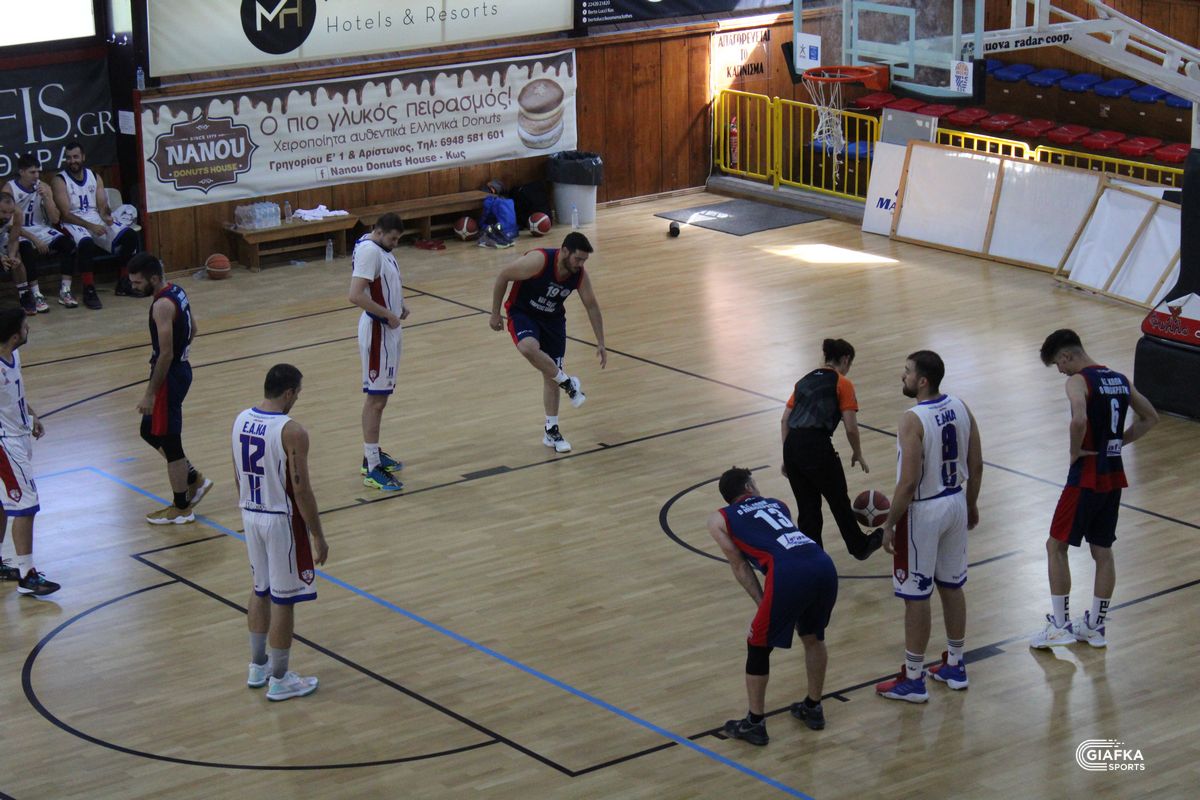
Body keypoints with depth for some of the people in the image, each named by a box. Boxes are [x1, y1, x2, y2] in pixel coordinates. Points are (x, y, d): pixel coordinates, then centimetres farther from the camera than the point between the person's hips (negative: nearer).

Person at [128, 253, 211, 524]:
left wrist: (150, 394, -21)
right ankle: (195, 479, 27)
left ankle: (181, 509, 13)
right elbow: (192, 329, 18)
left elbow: (165, 354, -25)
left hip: (169, 375, -10)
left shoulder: (162, 305, -24)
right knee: (150, 432, 20)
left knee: (168, 441, 2)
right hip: (180, 368, 10)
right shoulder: (177, 291, 5)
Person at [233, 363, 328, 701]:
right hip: (282, 521, -7)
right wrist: (318, 536, -11)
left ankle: (258, 667, 32)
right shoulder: (292, 432, -22)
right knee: (283, 600, 4)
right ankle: (279, 680, 12)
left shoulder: (240, 421, 0)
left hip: (250, 515, 7)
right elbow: (301, 489, -20)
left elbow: (238, 476, 10)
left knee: (260, 590, 22)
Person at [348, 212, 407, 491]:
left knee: (380, 395, 18)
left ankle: (373, 454, 30)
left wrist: (400, 305, 9)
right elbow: (356, 295, -31)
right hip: (377, 331, -10)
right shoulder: (369, 251, -22)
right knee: (376, 398, -7)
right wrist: (388, 314, -22)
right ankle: (372, 469, -5)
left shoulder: (380, 247, 9)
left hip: (389, 329, 10)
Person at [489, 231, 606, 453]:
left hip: (553, 318, 4)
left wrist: (600, 343, 2)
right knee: (529, 347, -37)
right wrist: (495, 314, -13)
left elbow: (592, 306, 1)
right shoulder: (538, 261, -31)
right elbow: (503, 276, -18)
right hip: (522, 312, -4)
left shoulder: (580, 275, -15)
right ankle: (567, 383, -16)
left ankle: (551, 431, 15)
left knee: (551, 374, 3)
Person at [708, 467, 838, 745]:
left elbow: (740, 566, 17)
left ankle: (754, 724, 23)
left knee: (758, 647, 15)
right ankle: (813, 708, 41)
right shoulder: (777, 504, 34)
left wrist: (762, 604, 17)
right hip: (824, 565, 5)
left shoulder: (719, 519, 22)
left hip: (788, 575, -5)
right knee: (813, 637, 29)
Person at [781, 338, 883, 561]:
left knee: (807, 509, 16)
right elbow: (851, 427, -4)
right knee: (839, 502, 17)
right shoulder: (842, 383, 2)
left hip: (791, 446, 5)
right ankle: (859, 547, 37)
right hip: (818, 447, -5)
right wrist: (857, 454, 12)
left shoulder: (804, 381, 19)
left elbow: (784, 421, 16)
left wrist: (789, 457, 20)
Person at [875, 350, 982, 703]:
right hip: (956, 503, 8)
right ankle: (955, 666, 31)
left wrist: (890, 524, -13)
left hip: (923, 511, -8)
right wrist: (971, 505, 21)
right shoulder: (960, 407, 0)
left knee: (916, 597, 3)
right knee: (953, 586, 19)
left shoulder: (913, 420, -23)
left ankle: (913, 680, 12)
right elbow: (976, 465, 7)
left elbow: (908, 482, -23)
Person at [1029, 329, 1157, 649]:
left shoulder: (1078, 381, -14)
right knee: (1103, 551, 14)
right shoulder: (1119, 379, 10)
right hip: (1114, 475, 8)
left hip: (1087, 476, -8)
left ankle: (1060, 625, 3)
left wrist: (1075, 451, -16)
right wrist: (1118, 441, 13)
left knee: (1056, 545, 3)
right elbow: (1150, 418, 18)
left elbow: (1079, 421, -33)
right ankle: (1095, 626, 20)